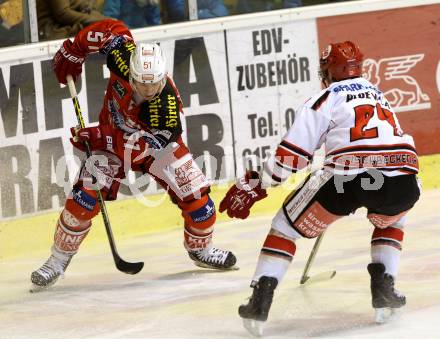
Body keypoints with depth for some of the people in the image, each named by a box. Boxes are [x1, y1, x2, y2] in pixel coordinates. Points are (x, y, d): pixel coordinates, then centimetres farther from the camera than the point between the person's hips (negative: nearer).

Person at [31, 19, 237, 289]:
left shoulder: (169, 107, -38)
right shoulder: (124, 56, -33)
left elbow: (143, 144, -32)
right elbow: (112, 29, -14)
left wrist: (100, 139, -36)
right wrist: (73, 51, -11)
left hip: (155, 141, -1)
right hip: (113, 136, 1)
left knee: (196, 195, -5)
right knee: (84, 198, -15)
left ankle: (201, 249, 25)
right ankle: (58, 261, -1)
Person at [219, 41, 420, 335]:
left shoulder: (325, 99, 14)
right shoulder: (379, 95, 32)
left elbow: (290, 156, 8)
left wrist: (253, 187, 17)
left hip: (347, 177, -4)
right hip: (402, 183, 4)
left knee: (288, 224, 15)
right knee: (390, 220, 39)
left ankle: (261, 300, 3)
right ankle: (384, 287, 20)